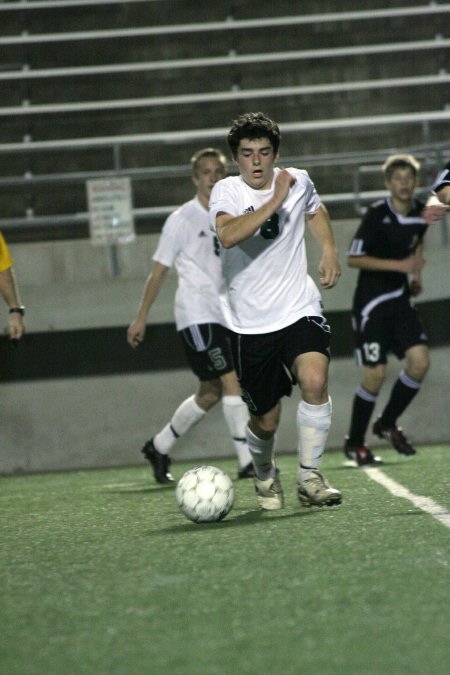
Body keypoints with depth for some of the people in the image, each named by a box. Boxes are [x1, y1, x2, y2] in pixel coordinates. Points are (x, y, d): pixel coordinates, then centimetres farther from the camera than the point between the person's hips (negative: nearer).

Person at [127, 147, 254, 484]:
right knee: (232, 382, -17)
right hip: (196, 316, -7)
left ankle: (159, 447, 25)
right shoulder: (182, 220, -4)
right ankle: (248, 460, -17)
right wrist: (142, 317, -2)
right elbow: (159, 270, -1)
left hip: (225, 317, 7)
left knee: (210, 394, 9)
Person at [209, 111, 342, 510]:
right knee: (265, 421, 5)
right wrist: (275, 201, -35)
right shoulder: (227, 192, -10)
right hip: (251, 323, -1)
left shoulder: (299, 181, 2)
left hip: (299, 308, 1)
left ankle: (309, 477, -11)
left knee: (315, 380, -27)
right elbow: (228, 235, -33)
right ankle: (266, 477, 39)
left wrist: (329, 250, 12)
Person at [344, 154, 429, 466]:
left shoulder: (421, 213, 3)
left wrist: (416, 274, 13)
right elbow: (353, 259, -16)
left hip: (400, 300, 6)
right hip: (372, 303, -6)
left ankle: (388, 424, 13)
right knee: (375, 375, -9)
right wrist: (400, 265, -21)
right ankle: (355, 443, 9)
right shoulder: (377, 215, -16)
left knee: (420, 361, -9)